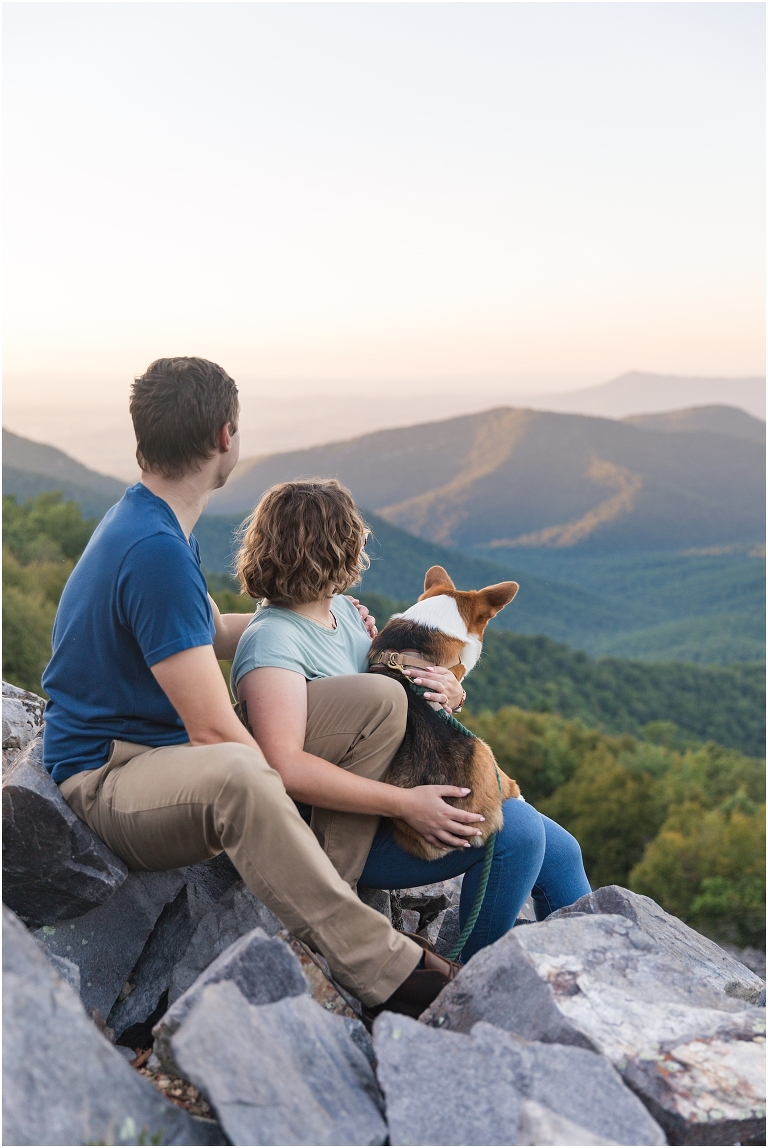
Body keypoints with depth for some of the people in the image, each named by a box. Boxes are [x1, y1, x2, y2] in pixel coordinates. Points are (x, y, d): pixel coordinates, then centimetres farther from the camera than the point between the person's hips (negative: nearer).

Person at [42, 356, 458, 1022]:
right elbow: (213, 730, -27)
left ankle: (327, 904, -6)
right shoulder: (155, 551, -25)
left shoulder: (146, 520, 9)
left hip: (177, 744, 10)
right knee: (236, 777, -45)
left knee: (379, 705, 0)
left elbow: (208, 633, 26)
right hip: (108, 778, -10)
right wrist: (289, 810, -16)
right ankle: (389, 975, -35)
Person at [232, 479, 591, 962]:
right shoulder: (273, 638, -19)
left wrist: (450, 691, -10)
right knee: (516, 829, -22)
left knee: (559, 850, 4)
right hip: (344, 831, -9)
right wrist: (406, 803, -32)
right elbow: (285, 766, -30)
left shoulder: (342, 608, 9)